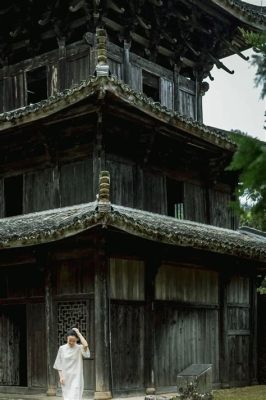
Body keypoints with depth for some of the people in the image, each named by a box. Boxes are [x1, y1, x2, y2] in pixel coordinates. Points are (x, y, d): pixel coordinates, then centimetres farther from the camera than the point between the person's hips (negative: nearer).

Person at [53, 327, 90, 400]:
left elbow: (86, 345, -29)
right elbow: (59, 365, 7)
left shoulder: (79, 348, -5)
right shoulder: (62, 348, 2)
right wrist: (61, 377, -3)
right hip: (66, 378, 3)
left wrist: (78, 333, -19)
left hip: (76, 378, -3)